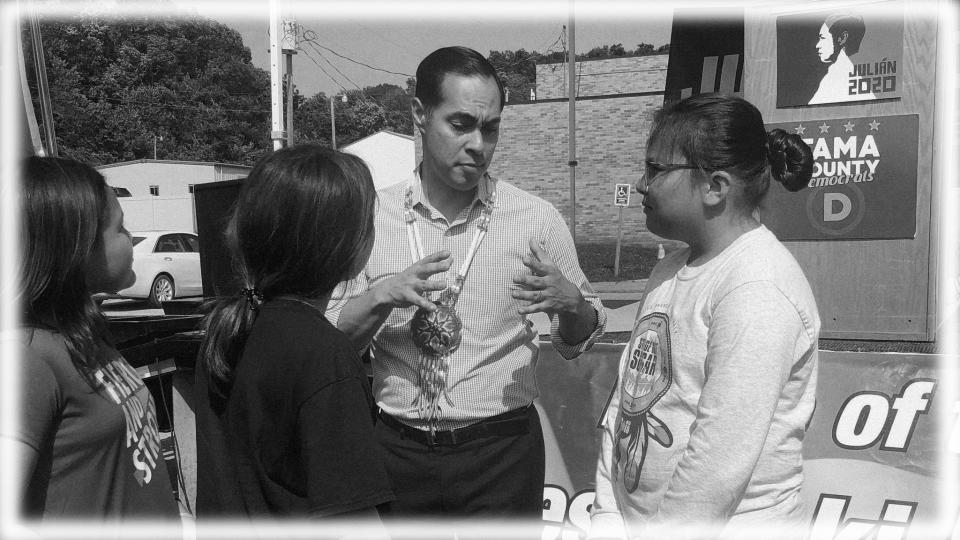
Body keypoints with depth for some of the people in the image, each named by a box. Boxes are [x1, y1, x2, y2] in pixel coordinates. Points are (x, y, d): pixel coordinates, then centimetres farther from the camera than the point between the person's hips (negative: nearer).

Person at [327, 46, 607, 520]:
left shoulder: (537, 219, -3)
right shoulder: (371, 216, -1)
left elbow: (578, 342, 5)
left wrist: (569, 302, -17)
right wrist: (382, 295, -19)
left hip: (501, 451, -1)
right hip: (398, 448, 1)